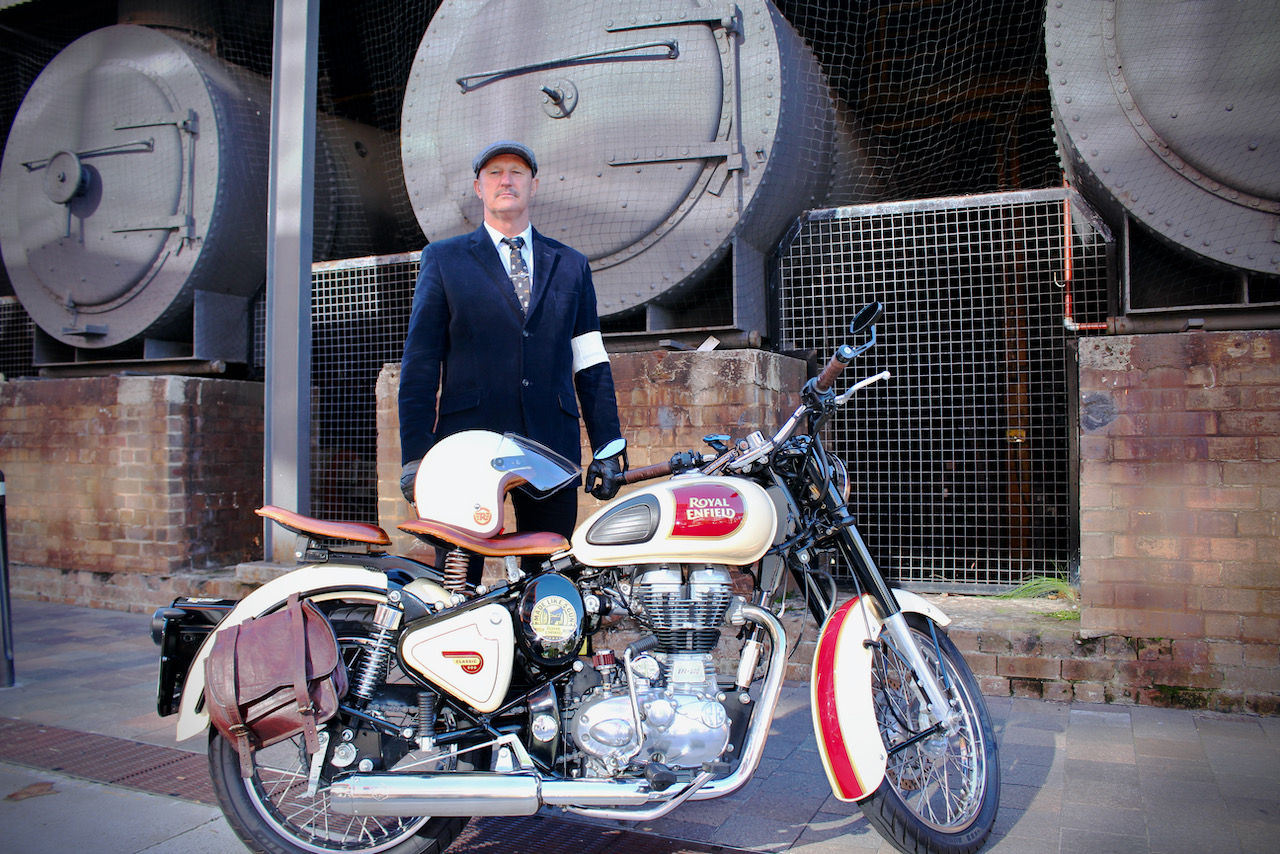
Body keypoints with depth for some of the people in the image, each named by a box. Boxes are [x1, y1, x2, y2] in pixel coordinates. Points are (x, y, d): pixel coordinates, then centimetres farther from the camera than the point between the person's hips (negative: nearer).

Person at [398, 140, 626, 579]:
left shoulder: (571, 265, 17)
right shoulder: (443, 259, 11)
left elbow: (590, 365, 14)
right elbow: (420, 362, 5)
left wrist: (608, 448, 6)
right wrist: (415, 456, -3)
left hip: (552, 445, 2)